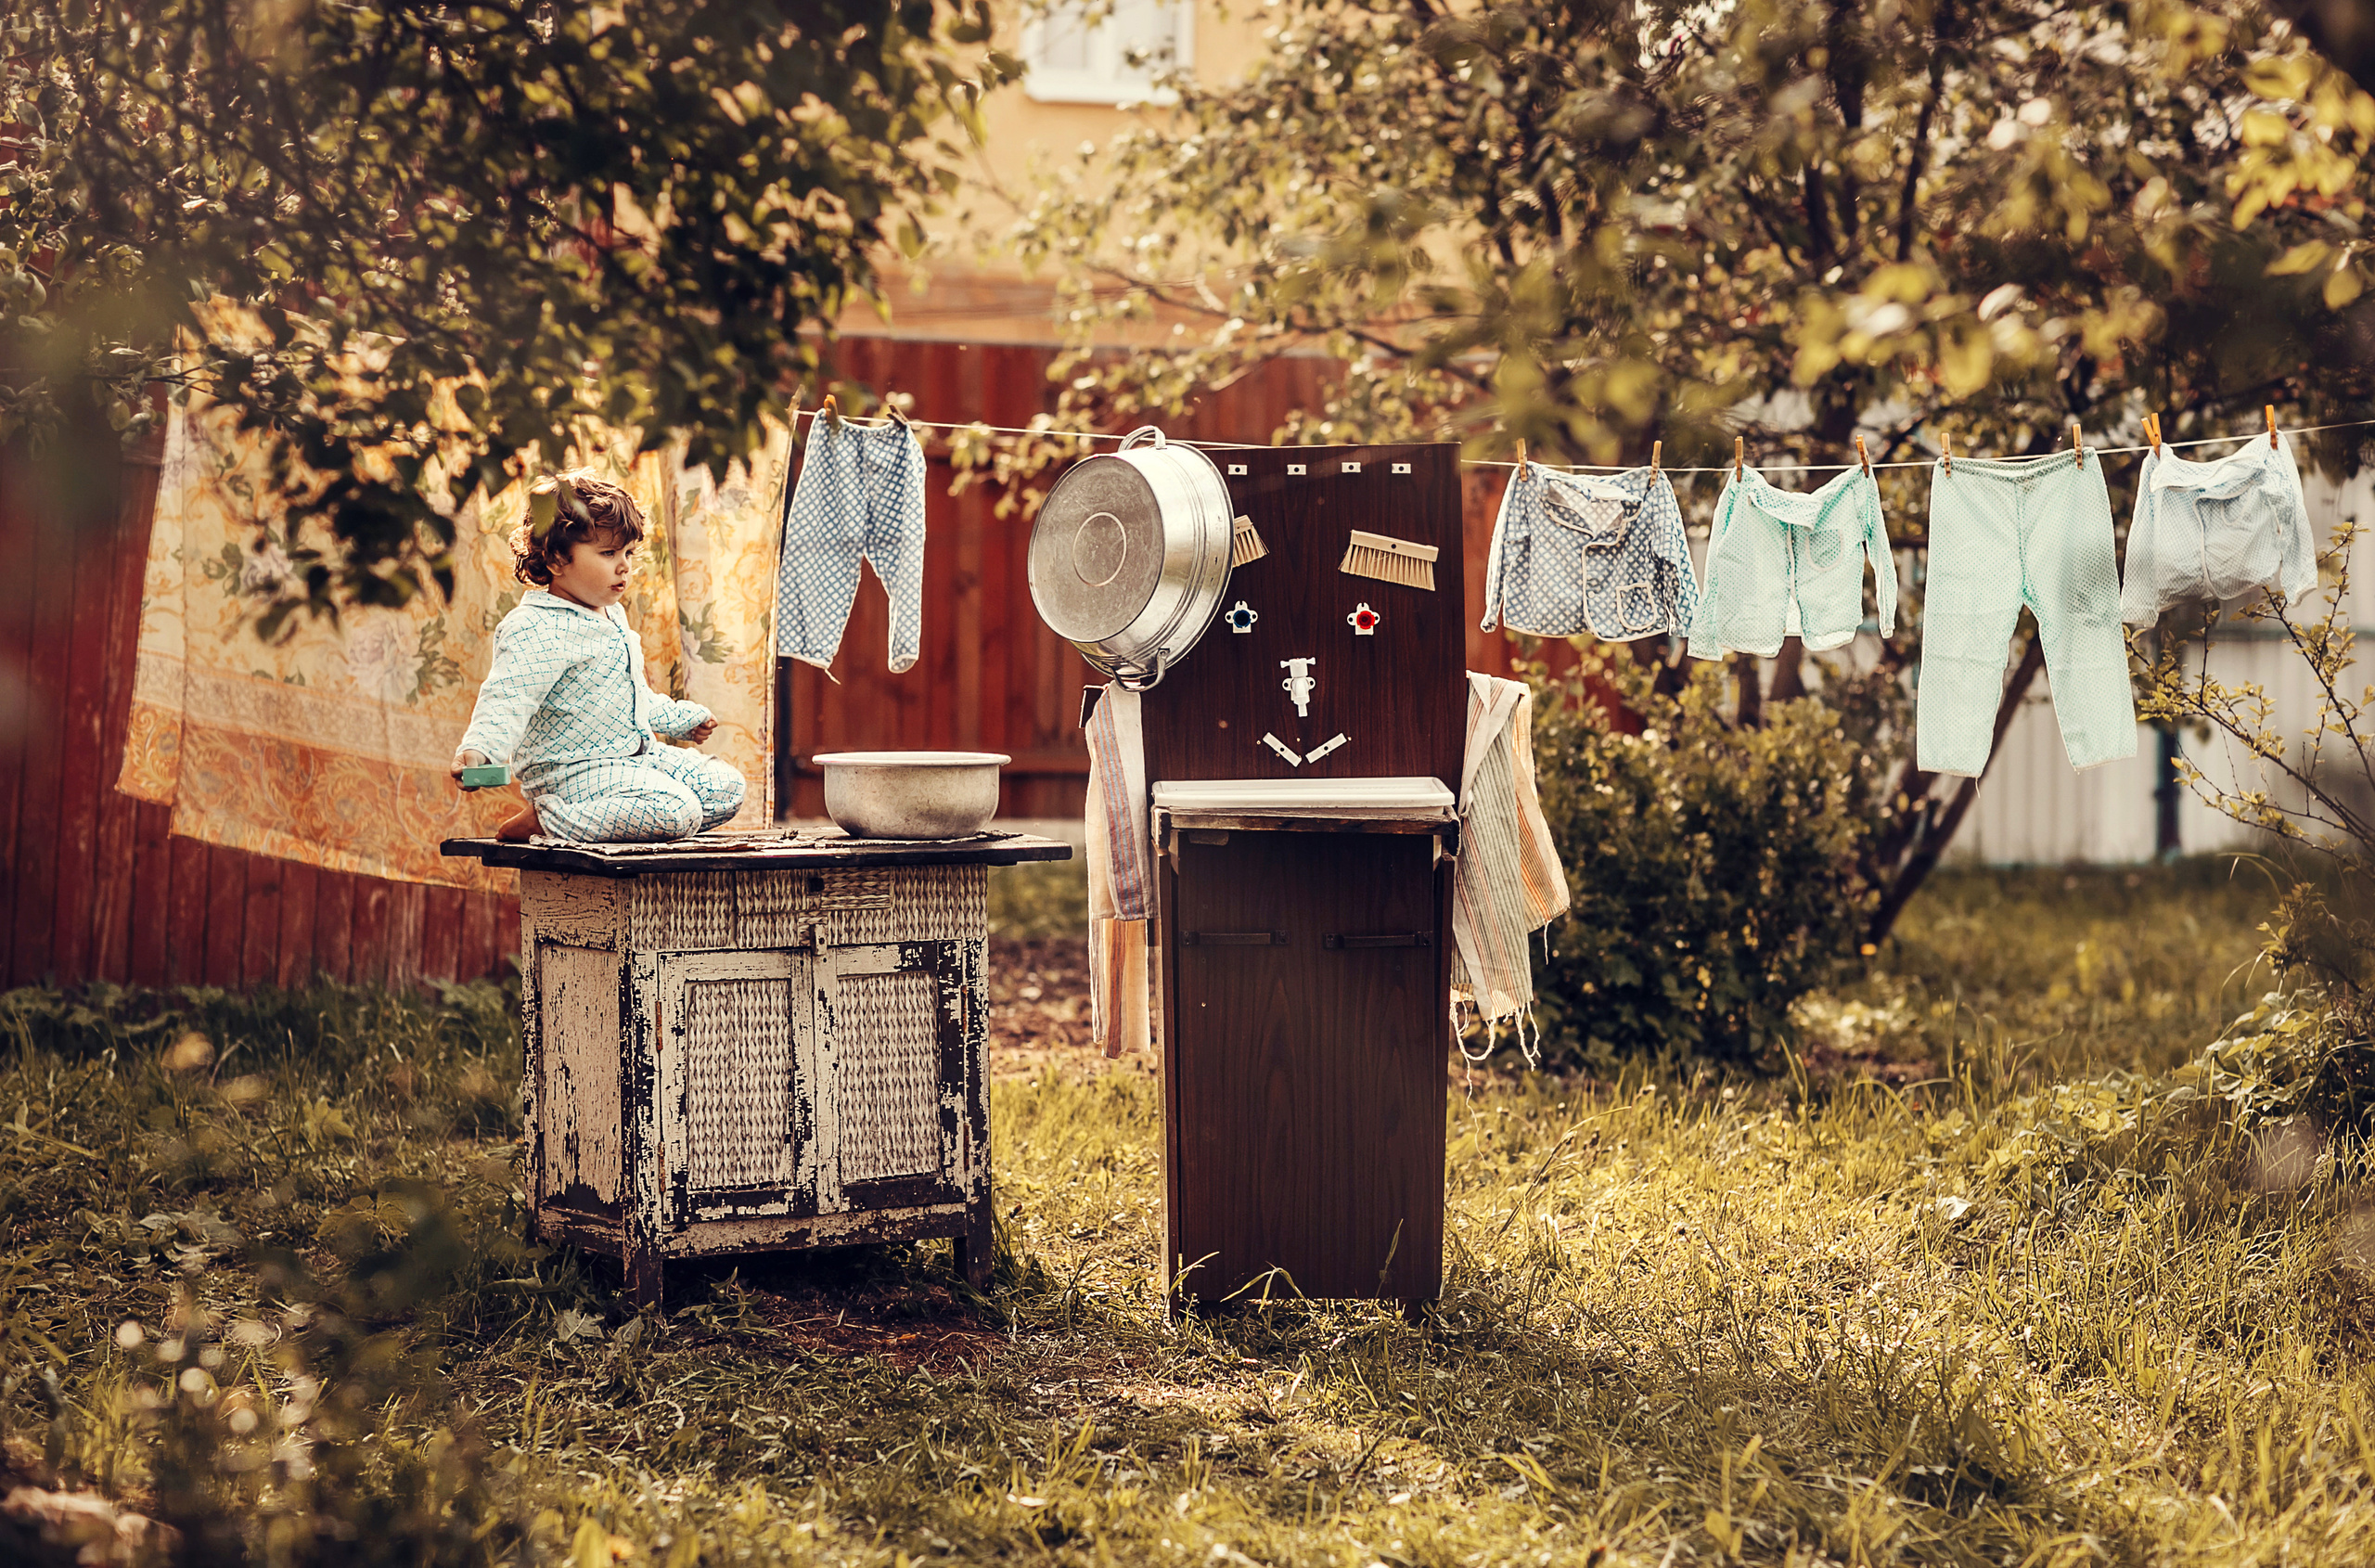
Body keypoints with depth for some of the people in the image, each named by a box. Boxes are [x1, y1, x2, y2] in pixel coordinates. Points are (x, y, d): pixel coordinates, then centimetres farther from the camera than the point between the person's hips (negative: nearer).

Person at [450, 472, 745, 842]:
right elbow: (508, 699, -29)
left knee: (727, 787, 6)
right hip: (574, 771, -10)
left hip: (635, 756, 10)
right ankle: (545, 820, -16)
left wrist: (682, 718, 40)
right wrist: (477, 750, -47)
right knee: (677, 810, -28)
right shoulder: (537, 631, -19)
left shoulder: (612, 618, 15)